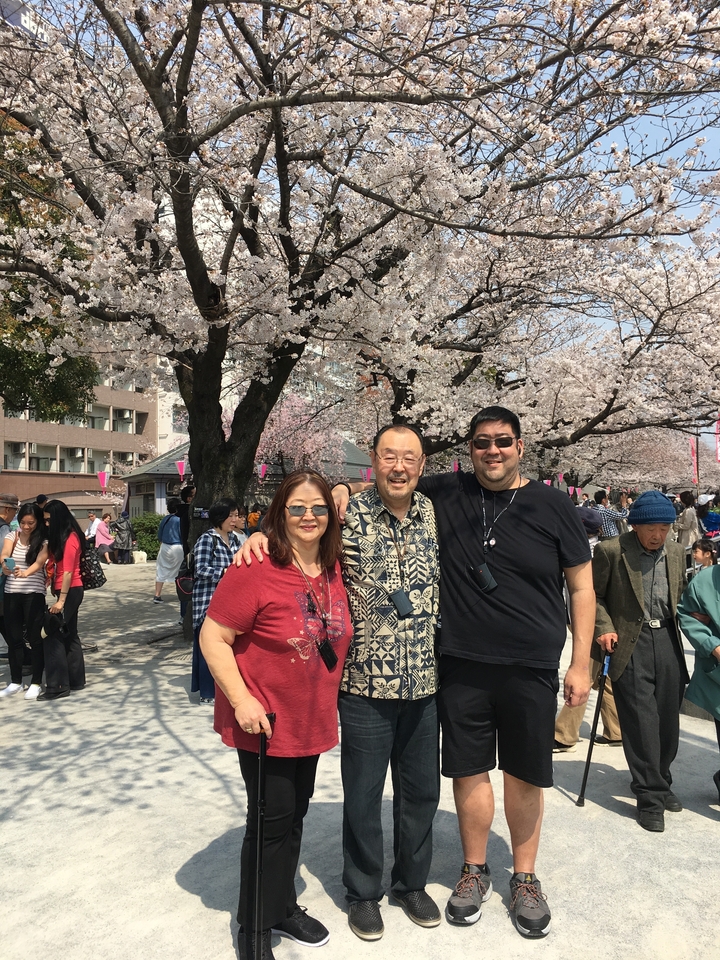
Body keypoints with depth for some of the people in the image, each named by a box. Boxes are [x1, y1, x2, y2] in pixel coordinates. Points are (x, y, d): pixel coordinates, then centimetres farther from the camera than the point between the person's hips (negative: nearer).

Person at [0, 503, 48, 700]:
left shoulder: (43, 540, -6)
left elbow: (40, 561, -22)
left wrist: (26, 573, -43)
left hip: (34, 594, -3)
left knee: (35, 638, 0)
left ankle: (36, 683, 10)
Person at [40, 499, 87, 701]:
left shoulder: (70, 538, -15)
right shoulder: (60, 536, 13)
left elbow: (68, 572, -18)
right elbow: (58, 566, 10)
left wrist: (61, 600, -19)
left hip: (70, 591, -10)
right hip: (68, 591, 10)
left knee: (51, 635, -7)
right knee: (68, 635, 13)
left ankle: (58, 686, -2)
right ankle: (76, 680, 21)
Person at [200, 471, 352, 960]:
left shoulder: (334, 568, -2)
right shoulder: (255, 570, -22)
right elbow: (213, 637, -19)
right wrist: (241, 700, -24)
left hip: (313, 723, 6)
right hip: (265, 724, -6)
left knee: (294, 816, 21)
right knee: (271, 822, 6)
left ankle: (284, 907, 43)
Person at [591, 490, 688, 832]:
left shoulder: (676, 552, 8)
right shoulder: (610, 551, -9)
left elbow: (680, 594, 18)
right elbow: (594, 595, -2)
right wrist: (604, 627, -13)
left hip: (667, 639, 5)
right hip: (630, 642, -5)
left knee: (668, 719, 12)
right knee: (641, 720, -4)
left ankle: (661, 782, 32)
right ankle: (650, 797, 9)